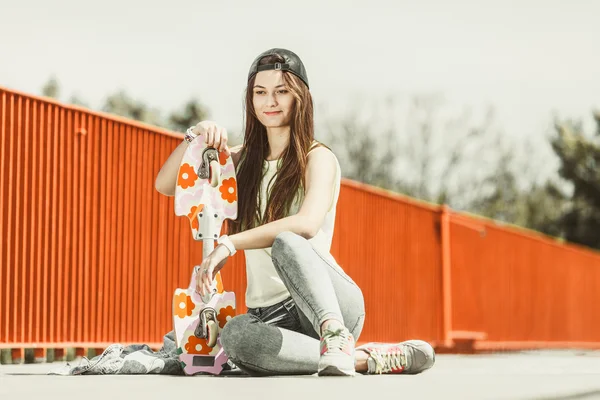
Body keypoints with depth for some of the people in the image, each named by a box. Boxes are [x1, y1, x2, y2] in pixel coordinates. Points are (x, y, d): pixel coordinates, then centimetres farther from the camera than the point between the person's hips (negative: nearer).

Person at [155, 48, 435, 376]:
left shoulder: (318, 158, -2)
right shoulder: (243, 159, 17)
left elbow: (308, 224, -22)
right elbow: (166, 186, 12)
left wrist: (228, 244, -29)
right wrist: (194, 136, -5)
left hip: (334, 303, -4)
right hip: (269, 316, 4)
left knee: (286, 243, -37)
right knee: (235, 336, -35)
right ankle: (365, 359, -30)